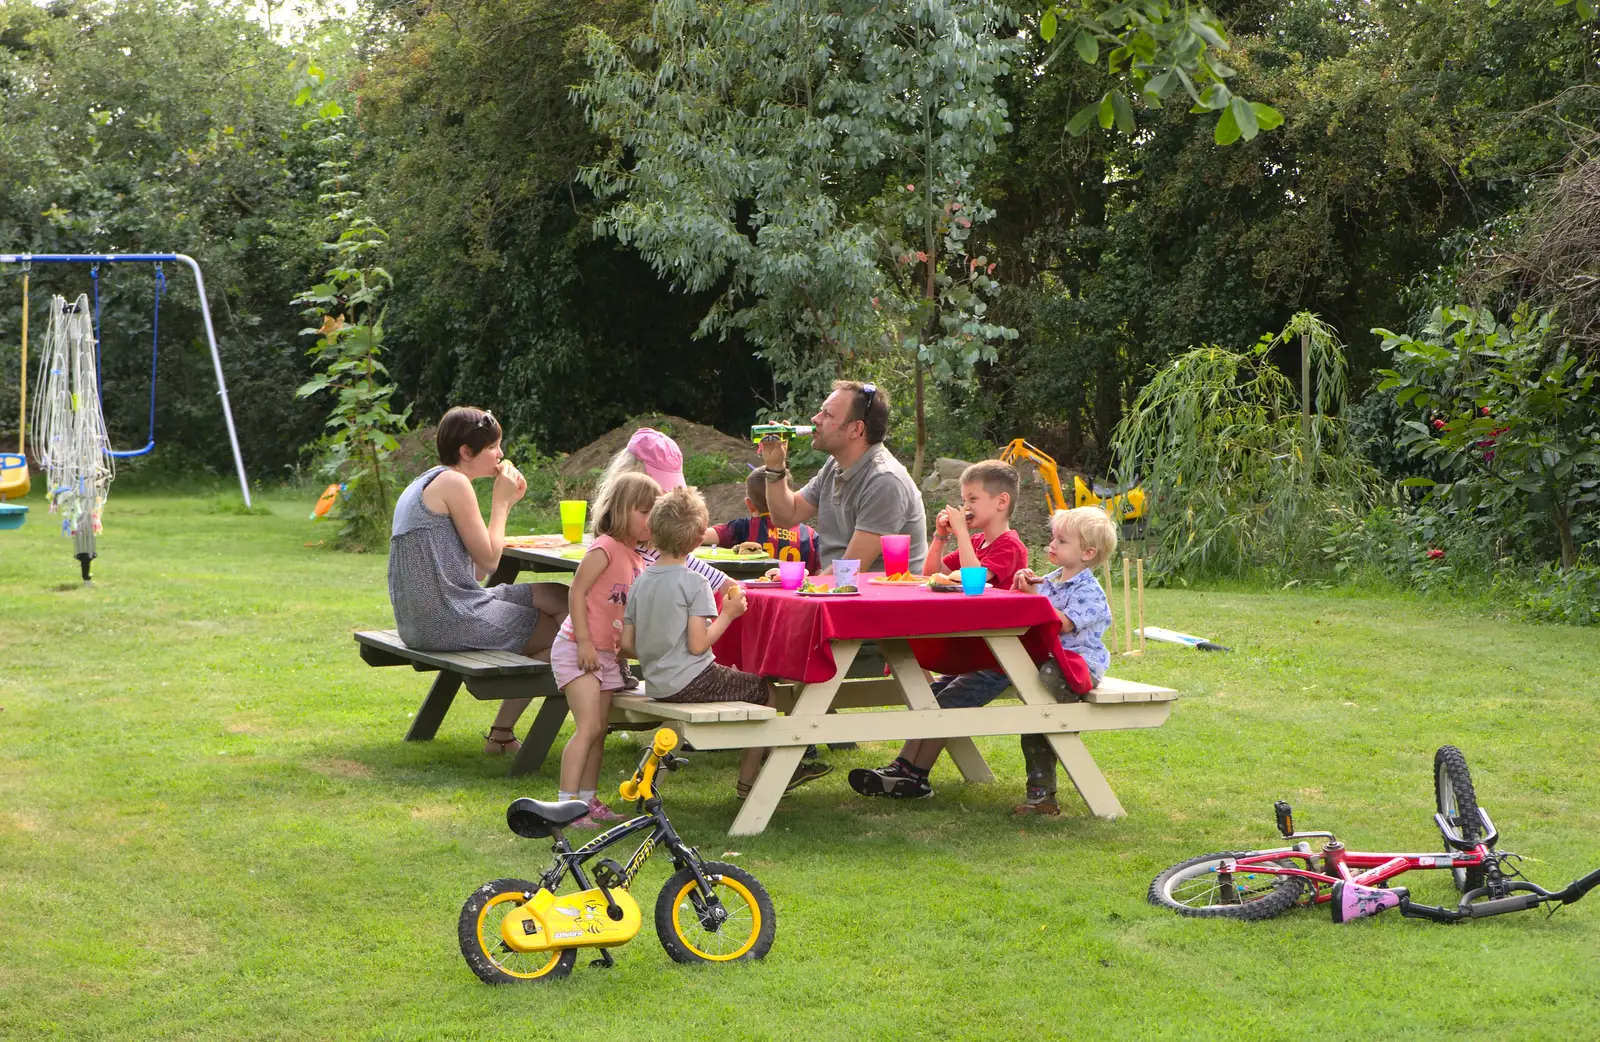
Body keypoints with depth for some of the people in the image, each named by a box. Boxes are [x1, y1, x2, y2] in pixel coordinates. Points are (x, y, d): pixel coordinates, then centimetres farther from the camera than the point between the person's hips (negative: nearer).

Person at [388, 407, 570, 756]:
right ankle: (502, 731, 10)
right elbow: (489, 559, -11)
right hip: (451, 621, -10)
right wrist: (501, 501, 2)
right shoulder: (453, 483, -12)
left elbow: (476, 572, 16)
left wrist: (506, 503, 13)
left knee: (559, 598, 14)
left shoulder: (425, 485, 18)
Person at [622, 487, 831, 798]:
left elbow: (627, 644, 5)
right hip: (691, 682, -8)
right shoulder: (693, 583, -16)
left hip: (656, 686, 8)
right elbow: (698, 644, -21)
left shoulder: (640, 582, 4)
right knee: (765, 691, 10)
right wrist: (728, 614, -8)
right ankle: (748, 778, 15)